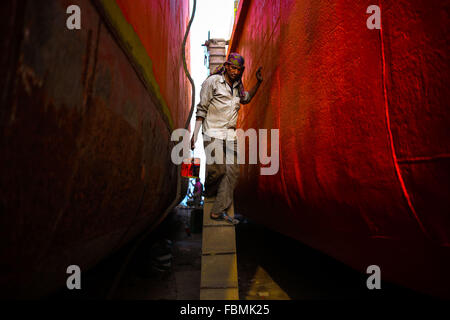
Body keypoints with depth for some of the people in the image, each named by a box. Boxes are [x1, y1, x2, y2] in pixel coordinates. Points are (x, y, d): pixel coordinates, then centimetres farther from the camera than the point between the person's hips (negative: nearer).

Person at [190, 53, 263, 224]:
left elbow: (247, 98, 36)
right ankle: (208, 192, 22)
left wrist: (258, 82, 22)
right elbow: (202, 109, -4)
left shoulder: (238, 86, 14)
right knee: (217, 168, -14)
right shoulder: (212, 81, -4)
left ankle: (219, 211, 4)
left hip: (230, 135, 6)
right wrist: (195, 134, -9)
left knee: (232, 171, -2)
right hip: (213, 133, -6)